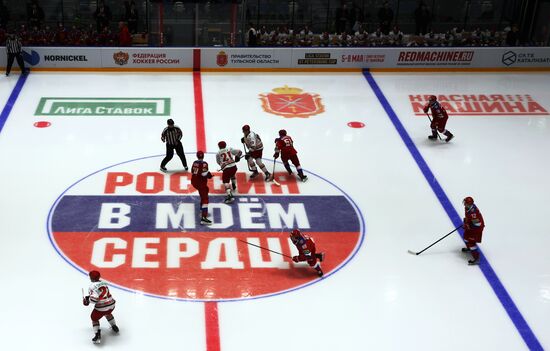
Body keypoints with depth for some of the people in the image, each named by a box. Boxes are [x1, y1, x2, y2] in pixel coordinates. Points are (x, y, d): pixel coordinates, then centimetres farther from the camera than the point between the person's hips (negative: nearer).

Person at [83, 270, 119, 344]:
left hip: (101, 307, -7)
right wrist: (89, 297, 20)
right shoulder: (103, 283, 9)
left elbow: (95, 298, -23)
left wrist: (88, 299, -3)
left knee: (94, 318, 17)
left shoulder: (92, 286, -14)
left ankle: (98, 335, 2)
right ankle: (114, 326, 42)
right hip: (111, 305, 7)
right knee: (107, 313, 39)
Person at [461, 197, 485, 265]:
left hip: (477, 228, -10)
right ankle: (469, 248, 55)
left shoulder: (473, 212, -37)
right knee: (466, 236, 27)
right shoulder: (467, 207, -8)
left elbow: (477, 224, -33)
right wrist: (465, 221, 7)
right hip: (471, 225, 10)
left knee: (471, 241, -10)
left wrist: (467, 226, -26)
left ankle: (476, 258, -7)